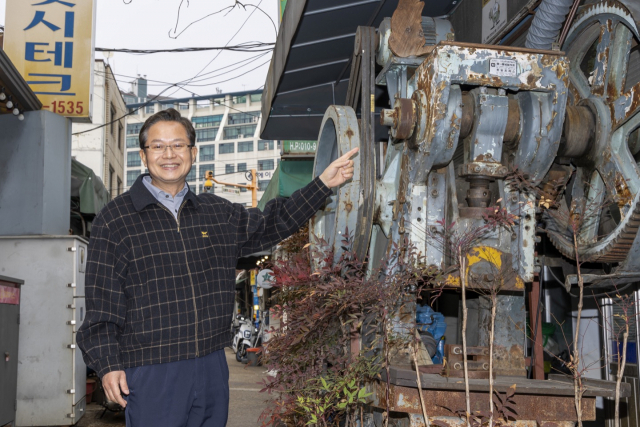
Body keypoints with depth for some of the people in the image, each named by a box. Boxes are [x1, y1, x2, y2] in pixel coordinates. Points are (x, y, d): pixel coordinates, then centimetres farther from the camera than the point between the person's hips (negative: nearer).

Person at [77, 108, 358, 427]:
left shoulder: (218, 213, 12)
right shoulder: (114, 220, -2)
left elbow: (270, 225, 22)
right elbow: (101, 302, -3)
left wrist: (323, 184, 16)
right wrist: (107, 365, -9)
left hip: (212, 368, 5)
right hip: (150, 375, -4)